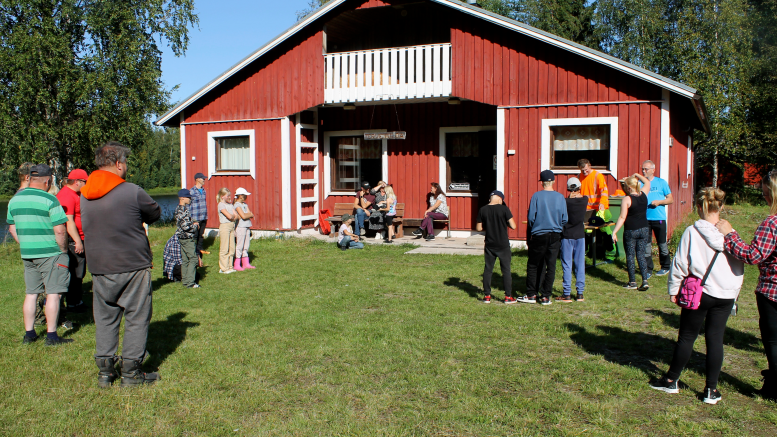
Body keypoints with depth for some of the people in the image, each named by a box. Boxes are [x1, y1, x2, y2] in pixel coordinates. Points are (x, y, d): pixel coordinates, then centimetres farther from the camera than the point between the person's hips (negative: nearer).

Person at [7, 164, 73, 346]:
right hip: (51, 253, -7)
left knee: (31, 293, 14)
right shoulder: (49, 200, -14)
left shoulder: (15, 199, 8)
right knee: (53, 293, -1)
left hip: (27, 254, 7)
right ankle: (51, 335, 0)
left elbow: (12, 228, 17)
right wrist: (64, 250, -4)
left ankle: (29, 334, 19)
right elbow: (60, 230, -17)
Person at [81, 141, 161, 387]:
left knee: (105, 319, 14)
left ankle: (105, 371, 20)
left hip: (99, 269, 6)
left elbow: (85, 227, 16)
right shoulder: (132, 192, -13)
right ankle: (131, 372, 9)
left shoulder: (84, 196, 6)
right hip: (133, 267, -5)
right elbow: (155, 214, 1)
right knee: (137, 318, 5)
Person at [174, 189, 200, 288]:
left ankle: (185, 280, 18)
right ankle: (190, 282, -9)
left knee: (185, 259, 13)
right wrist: (195, 226, -7)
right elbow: (185, 226, -22)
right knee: (193, 258, -8)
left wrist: (193, 223, 11)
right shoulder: (183, 210, -19)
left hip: (182, 238, 10)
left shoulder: (179, 209, 13)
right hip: (188, 238, -10)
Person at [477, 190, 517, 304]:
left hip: (489, 245, 3)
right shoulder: (504, 209, -10)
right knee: (506, 270, 6)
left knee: (488, 269, 11)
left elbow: (478, 228, 4)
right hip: (503, 245, -3)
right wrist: (505, 223, 8)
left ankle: (487, 296, 13)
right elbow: (513, 226, -11)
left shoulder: (482, 210, -1)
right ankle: (508, 296, 10)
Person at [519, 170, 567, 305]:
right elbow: (564, 219, 1)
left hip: (539, 235, -2)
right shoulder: (560, 197, -2)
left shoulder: (536, 196, -8)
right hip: (555, 236, 2)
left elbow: (531, 217, -6)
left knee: (533, 265, 9)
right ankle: (546, 297, 8)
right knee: (551, 266, 6)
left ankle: (531, 295, 11)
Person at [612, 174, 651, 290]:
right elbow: (647, 183, 24)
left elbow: (622, 217, -16)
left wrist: (614, 232, -14)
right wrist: (637, 175, 30)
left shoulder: (627, 199, -13)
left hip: (631, 231, -5)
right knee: (641, 255, 12)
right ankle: (645, 281, 3)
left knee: (630, 256, 6)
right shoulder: (643, 194, 2)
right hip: (644, 230, 5)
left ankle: (632, 282, 12)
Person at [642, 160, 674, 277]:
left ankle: (665, 267, 22)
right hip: (644, 218, 2)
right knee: (646, 244, 2)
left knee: (662, 243, 7)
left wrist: (659, 202, -12)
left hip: (659, 218, -1)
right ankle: (648, 270, 10)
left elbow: (671, 199, 5)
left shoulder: (661, 182, 3)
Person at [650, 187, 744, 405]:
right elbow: (739, 268, 6)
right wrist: (734, 293, 18)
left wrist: (673, 290, 5)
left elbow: (679, 264, -7)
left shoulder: (692, 232, -11)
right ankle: (711, 389, 13)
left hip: (698, 292, -2)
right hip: (725, 295, 2)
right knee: (715, 339, 8)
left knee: (687, 337, 9)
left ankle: (671, 381, 22)